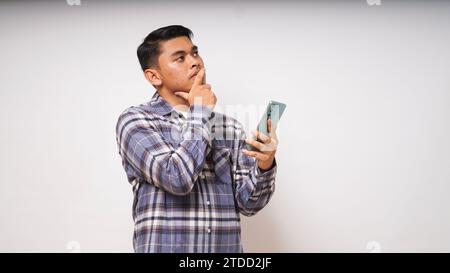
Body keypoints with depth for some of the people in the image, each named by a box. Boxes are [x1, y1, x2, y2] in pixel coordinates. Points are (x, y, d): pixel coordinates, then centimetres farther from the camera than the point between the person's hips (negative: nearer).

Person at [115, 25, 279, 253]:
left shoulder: (231, 128, 7)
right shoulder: (135, 120, -4)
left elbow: (248, 202, 3)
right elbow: (177, 178, -18)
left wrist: (264, 166, -16)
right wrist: (201, 113, -8)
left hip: (226, 248, 4)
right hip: (165, 248, -4)